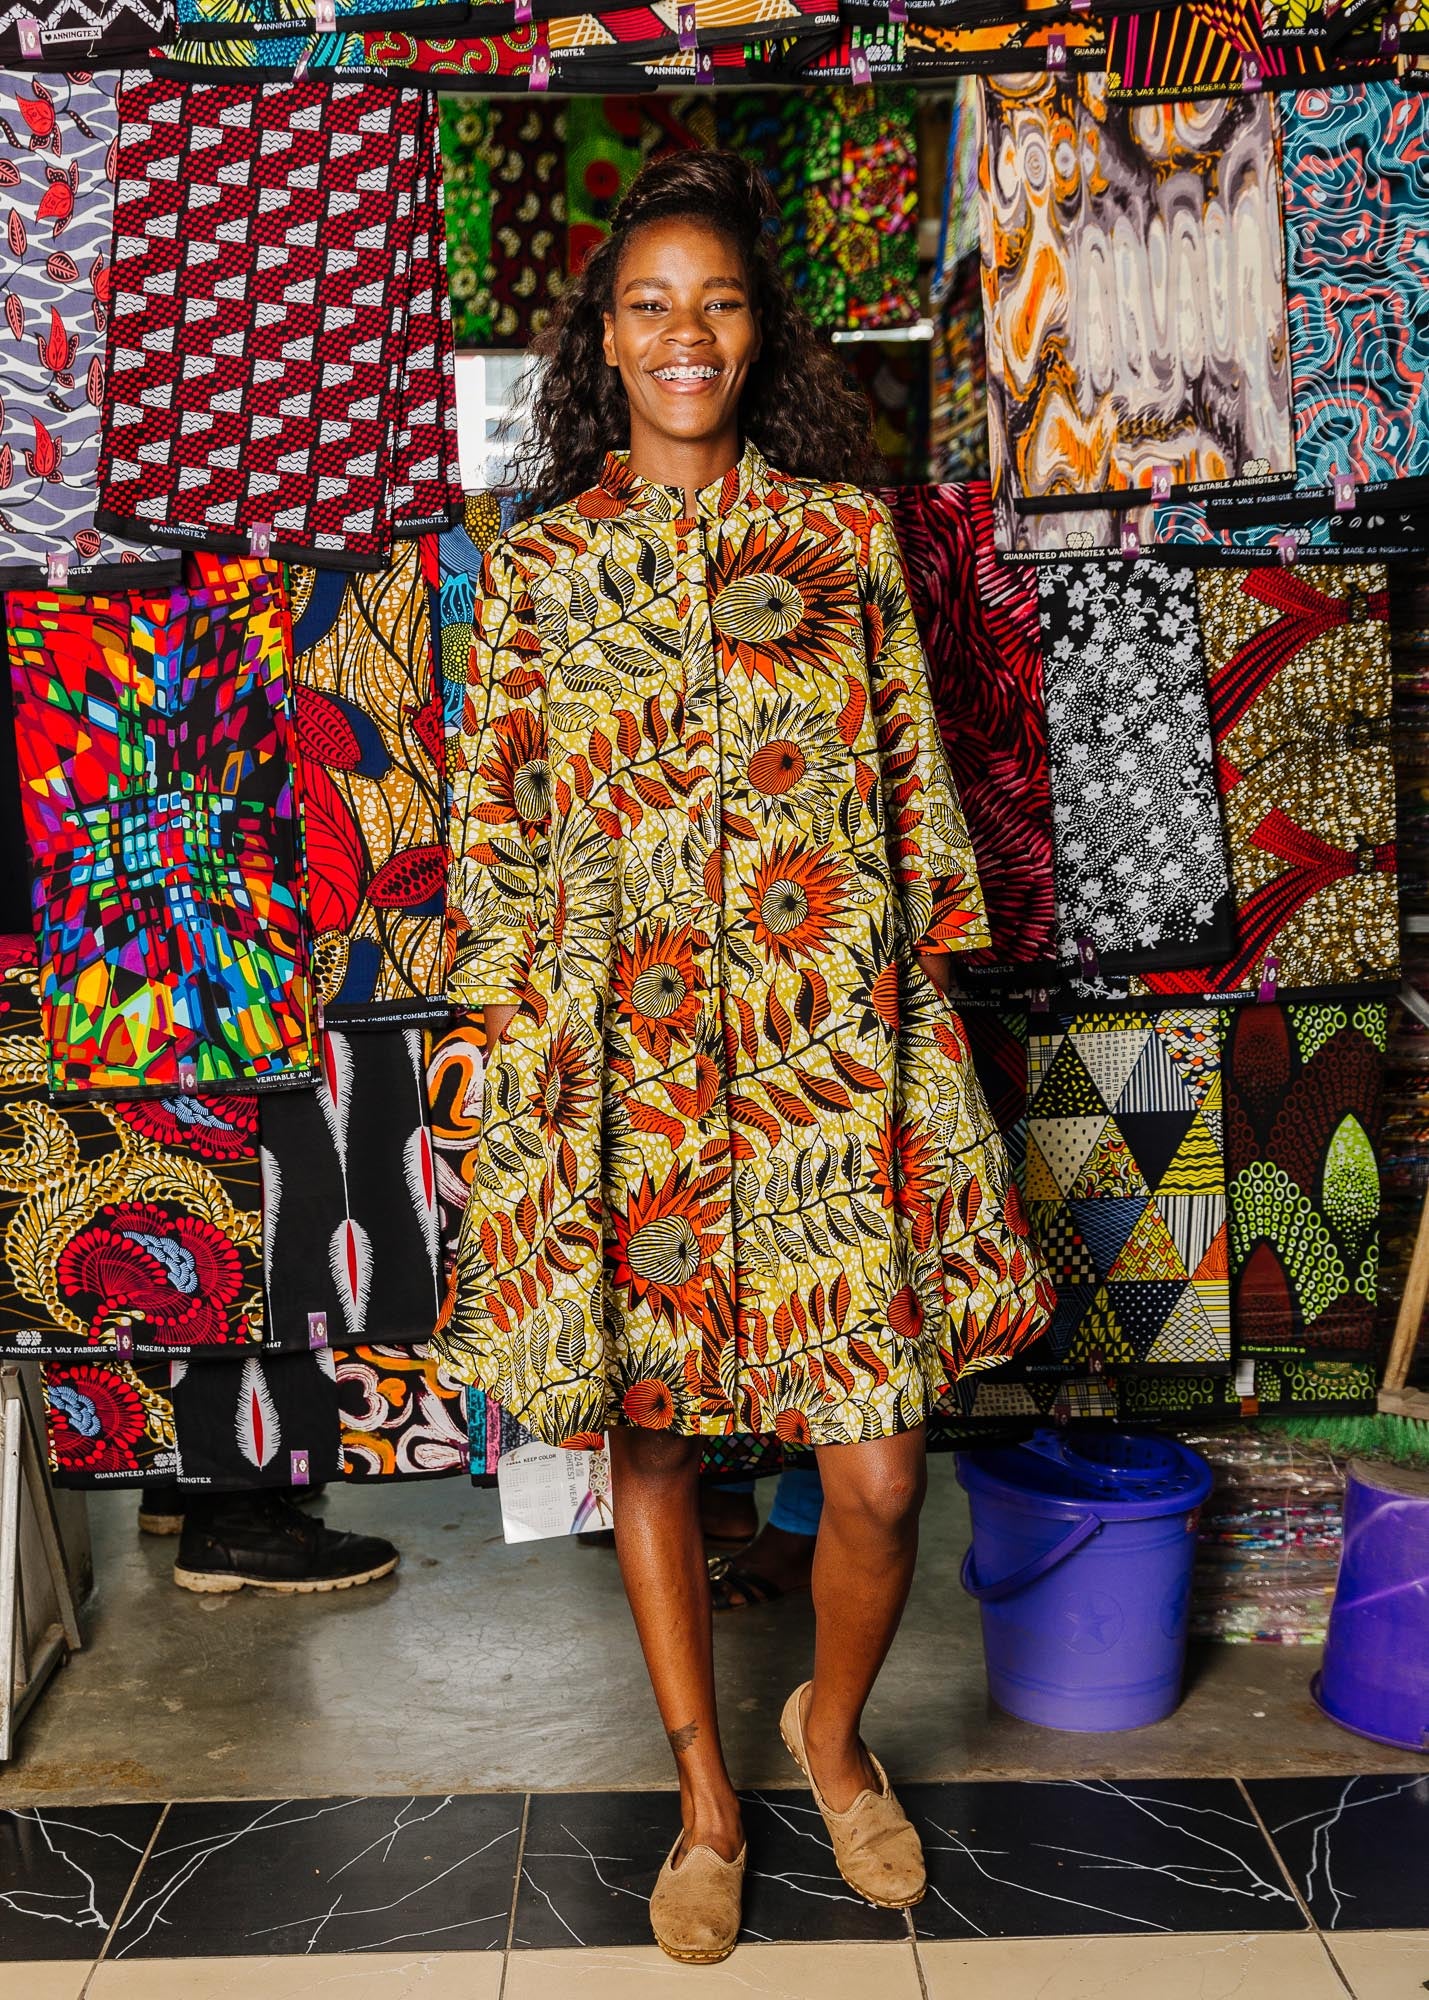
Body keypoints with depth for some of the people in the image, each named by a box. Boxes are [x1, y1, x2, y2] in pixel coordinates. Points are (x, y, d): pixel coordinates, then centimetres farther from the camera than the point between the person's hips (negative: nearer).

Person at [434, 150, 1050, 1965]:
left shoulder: (847, 531, 8)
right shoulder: (536, 565, 8)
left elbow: (916, 780, 8)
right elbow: (492, 825, 8)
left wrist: (926, 1000, 5)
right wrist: (515, 1050, 4)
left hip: (831, 1044, 0)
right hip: (617, 1056, 1)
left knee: (877, 1469, -1)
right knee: (644, 1441, 9)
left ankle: (834, 1732, 31)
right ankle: (707, 1797, 32)